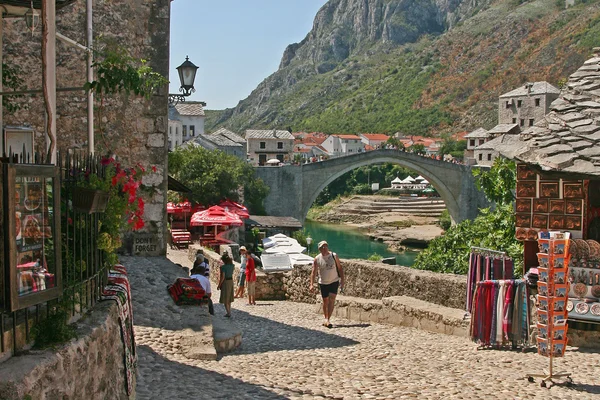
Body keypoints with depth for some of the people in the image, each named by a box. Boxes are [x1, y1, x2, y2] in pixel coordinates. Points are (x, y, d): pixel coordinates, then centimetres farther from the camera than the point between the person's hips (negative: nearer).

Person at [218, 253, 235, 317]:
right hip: (231, 281, 7)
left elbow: (222, 277, -20)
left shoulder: (223, 267, -18)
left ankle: (228, 313, 0)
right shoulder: (232, 265, 1)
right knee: (229, 298, 18)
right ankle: (229, 312, 24)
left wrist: (219, 285, -10)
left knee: (225, 299, 2)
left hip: (225, 282, -7)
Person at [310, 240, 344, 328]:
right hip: (323, 283, 1)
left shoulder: (334, 256, -5)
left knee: (332, 299, -15)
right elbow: (313, 272, -6)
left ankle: (327, 320, -17)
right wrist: (311, 284, -15)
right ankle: (326, 319, 28)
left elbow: (340, 268, 2)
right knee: (325, 301, 10)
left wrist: (342, 281, -1)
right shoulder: (317, 259, -6)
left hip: (334, 282, -1)